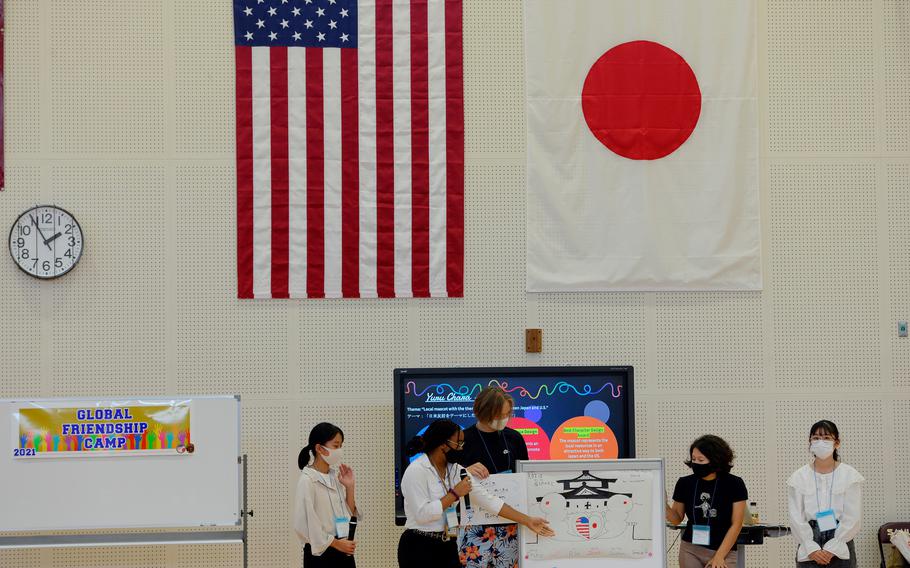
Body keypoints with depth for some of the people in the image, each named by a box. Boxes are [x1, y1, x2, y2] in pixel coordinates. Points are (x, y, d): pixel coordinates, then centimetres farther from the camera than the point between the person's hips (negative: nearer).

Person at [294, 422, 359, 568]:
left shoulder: (336, 477, 8)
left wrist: (349, 487, 1)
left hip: (343, 553, 7)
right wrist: (336, 543, -14)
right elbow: (303, 524, -17)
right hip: (320, 553, -7)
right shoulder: (307, 480, -12)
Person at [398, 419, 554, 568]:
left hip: (447, 548, 7)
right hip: (419, 549, -7)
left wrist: (528, 521, 2)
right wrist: (454, 494, -16)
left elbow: (487, 500, 6)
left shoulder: (456, 470, 7)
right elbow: (422, 514, -23)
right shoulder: (416, 471, -15)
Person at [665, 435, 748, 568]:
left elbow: (736, 525, -7)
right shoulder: (685, 484, 0)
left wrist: (719, 556, -11)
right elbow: (677, 518, 11)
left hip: (723, 552, -3)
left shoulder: (733, 485, -8)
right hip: (690, 550, 3)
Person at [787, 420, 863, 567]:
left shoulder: (850, 476, 2)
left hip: (840, 549, -1)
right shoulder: (798, 477, 4)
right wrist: (812, 549, -10)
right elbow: (796, 518, 0)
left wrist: (831, 549, -9)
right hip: (809, 549, 1)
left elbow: (851, 517, -3)